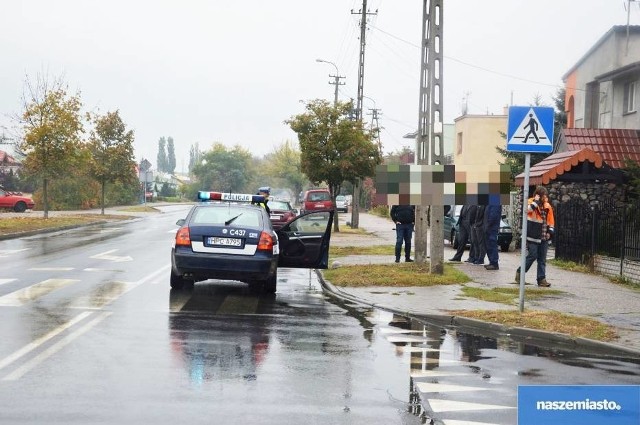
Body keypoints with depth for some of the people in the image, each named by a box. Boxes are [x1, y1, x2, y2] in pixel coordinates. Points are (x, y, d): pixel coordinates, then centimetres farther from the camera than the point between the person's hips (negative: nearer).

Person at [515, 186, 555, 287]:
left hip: (544, 237, 6)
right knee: (532, 256, -7)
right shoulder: (531, 202, -4)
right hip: (533, 236, -6)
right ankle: (520, 272, 11)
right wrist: (536, 201, -20)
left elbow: (551, 220, 17)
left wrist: (550, 232, 5)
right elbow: (529, 209, -28)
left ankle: (541, 279, 10)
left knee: (542, 259, 6)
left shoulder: (547, 206, 11)